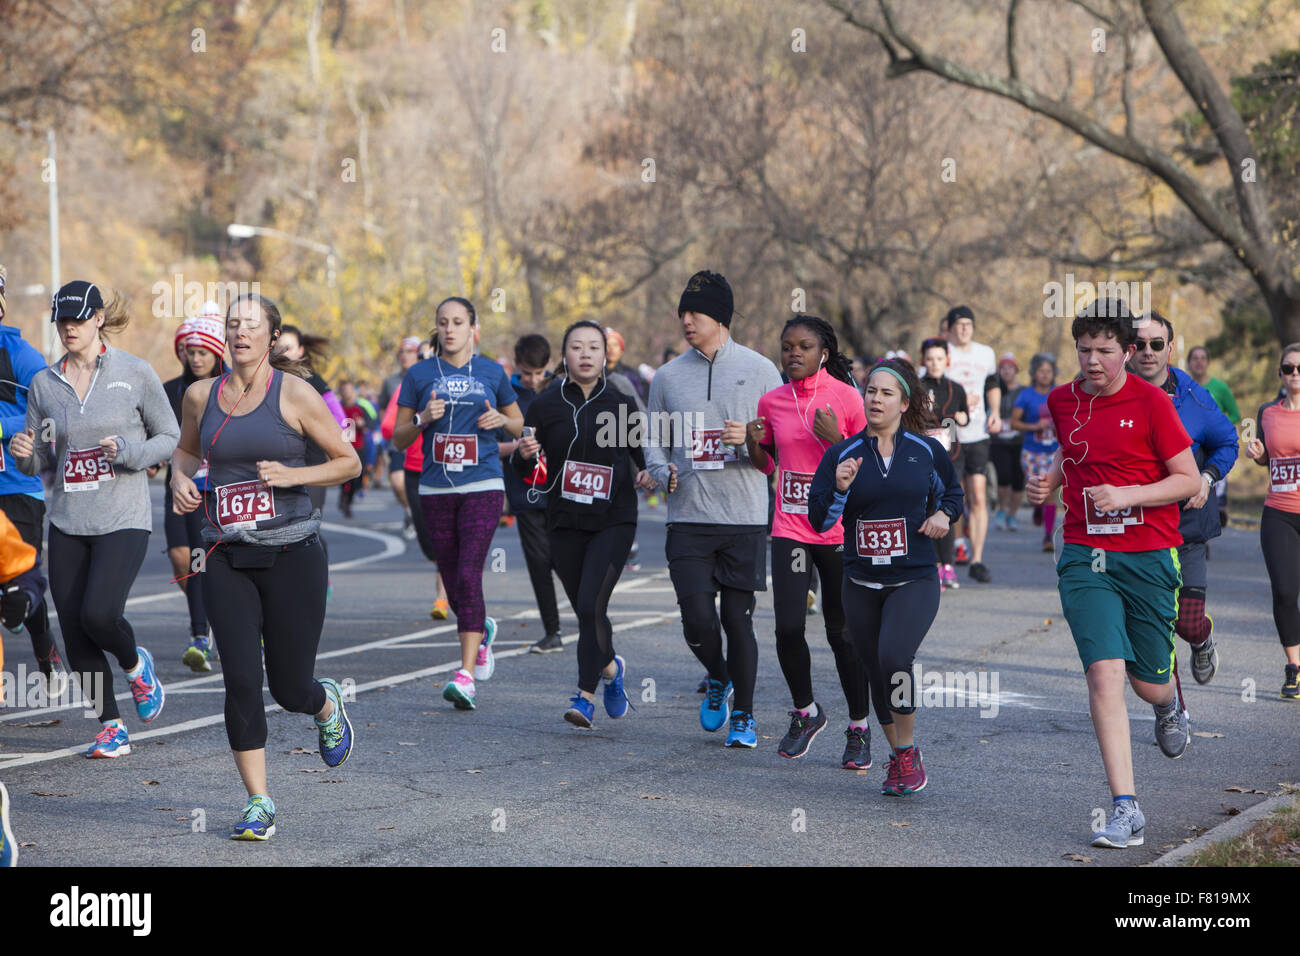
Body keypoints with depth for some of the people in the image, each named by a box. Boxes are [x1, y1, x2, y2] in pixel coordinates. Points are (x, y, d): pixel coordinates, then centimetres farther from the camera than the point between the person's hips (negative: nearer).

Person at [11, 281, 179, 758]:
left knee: (99, 614, -20)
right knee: (74, 631, 2)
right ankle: (111, 728, 16)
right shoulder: (44, 384, 6)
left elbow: (169, 437, 3)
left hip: (123, 520, -4)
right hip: (67, 522, 4)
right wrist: (24, 453, -12)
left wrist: (126, 450, -15)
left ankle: (136, 665, 14)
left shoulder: (135, 373, -4)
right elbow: (39, 462, 12)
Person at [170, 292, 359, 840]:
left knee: (290, 690, 3)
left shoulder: (294, 393, -4)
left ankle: (327, 705, 40)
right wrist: (180, 478, 5)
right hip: (226, 558, 3)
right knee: (241, 682, -8)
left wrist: (292, 474, -14)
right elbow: (186, 450, 27)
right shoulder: (201, 395, 7)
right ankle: (258, 802, 4)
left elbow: (349, 462, 1)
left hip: (291, 553, -3)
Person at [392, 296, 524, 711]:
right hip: (436, 490, 2)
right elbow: (398, 438, 8)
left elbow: (518, 424, 17)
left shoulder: (492, 373, 6)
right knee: (452, 583, 8)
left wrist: (500, 420, -4)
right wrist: (423, 419, -11)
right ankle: (481, 631, 40)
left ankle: (465, 676, -17)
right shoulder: (419, 375, 6)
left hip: (482, 487, -2)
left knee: (468, 575, -15)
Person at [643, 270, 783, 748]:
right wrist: (664, 471, -6)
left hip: (745, 517, -2)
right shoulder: (668, 376, 10)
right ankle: (717, 678, 24)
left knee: (738, 619, 0)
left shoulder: (759, 370, 3)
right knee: (697, 619, -8)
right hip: (689, 517, 2)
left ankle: (744, 715, 16)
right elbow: (654, 443, 15)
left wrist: (751, 439, -16)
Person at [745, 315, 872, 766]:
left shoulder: (845, 397, -5)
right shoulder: (772, 402, 5)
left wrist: (835, 440, -19)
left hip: (839, 531, -2)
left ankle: (859, 728, 19)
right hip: (789, 529, 2)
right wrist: (752, 444, -3)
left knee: (843, 633, 3)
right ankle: (805, 712, 15)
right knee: (788, 628, -10)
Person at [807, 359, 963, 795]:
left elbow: (952, 492, 20)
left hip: (915, 581, -3)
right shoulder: (842, 454, 1)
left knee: (894, 656, -24)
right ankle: (897, 760, 30)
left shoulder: (927, 450, 1)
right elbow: (818, 520, -2)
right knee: (877, 674, 9)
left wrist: (943, 515, -1)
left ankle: (908, 751, -5)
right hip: (861, 583, 3)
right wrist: (839, 489, -19)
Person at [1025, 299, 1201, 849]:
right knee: (1104, 673, -15)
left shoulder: (1151, 401, -7)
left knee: (1149, 682, 7)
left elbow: (1189, 480, -5)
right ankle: (1126, 811, -15)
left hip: (1148, 558, -2)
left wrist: (1127, 495, -17)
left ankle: (1170, 707, 49)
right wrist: (1049, 481, 8)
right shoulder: (1062, 401, 6)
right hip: (1086, 558, 2)